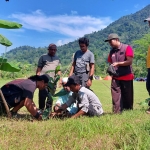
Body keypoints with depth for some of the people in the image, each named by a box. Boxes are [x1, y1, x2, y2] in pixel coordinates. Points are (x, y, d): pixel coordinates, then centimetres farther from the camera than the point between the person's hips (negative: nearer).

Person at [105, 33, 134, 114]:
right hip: (115, 78, 4)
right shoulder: (112, 51, 12)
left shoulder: (127, 48, -6)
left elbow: (129, 61, -13)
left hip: (126, 77, -4)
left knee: (127, 96, 7)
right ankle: (117, 112, 2)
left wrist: (118, 63, -18)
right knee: (116, 96, -2)